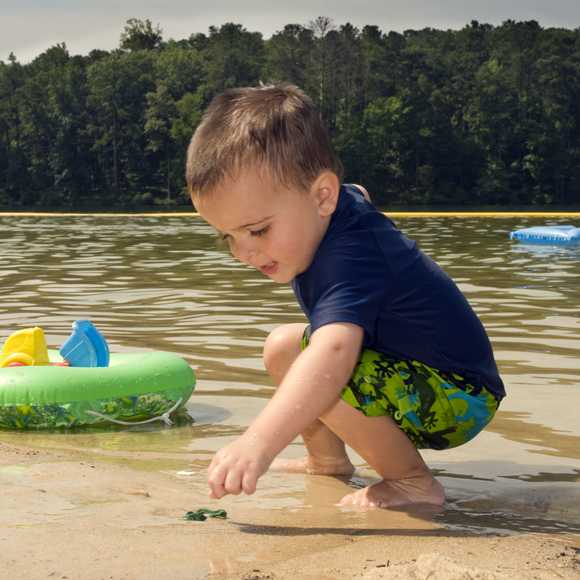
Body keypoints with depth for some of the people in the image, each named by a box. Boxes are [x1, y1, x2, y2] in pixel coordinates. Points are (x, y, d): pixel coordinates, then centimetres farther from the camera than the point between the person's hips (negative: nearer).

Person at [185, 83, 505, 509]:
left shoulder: (348, 258, -33)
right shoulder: (338, 202, -3)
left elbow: (333, 353, -51)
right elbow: (358, 198, 25)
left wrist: (259, 442, -63)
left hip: (459, 398, -11)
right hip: (402, 363, 11)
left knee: (316, 377, -33)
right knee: (282, 348, 12)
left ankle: (414, 481, -15)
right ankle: (328, 461, 23)